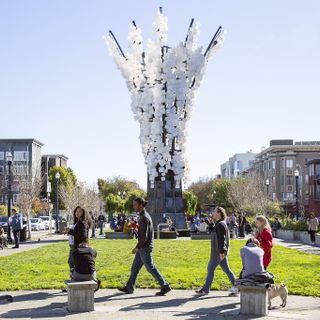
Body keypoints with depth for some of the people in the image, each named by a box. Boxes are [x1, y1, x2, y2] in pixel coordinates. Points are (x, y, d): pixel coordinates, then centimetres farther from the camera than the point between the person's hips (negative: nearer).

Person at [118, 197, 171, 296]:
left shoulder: (144, 218, -19)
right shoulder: (145, 216, 12)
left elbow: (144, 236, -23)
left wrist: (137, 247, -14)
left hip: (144, 248, -10)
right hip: (143, 248, 10)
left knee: (151, 268, -3)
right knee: (135, 267, 14)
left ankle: (165, 286, 2)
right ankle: (129, 288, 21)